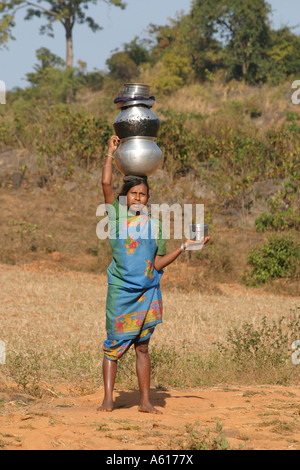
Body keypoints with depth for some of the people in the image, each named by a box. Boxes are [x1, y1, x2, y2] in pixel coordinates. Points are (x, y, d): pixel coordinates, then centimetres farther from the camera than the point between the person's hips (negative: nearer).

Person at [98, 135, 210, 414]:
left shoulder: (154, 225, 10)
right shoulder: (117, 215, 3)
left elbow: (158, 263, 9)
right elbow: (106, 184, -8)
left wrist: (184, 247, 3)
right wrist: (111, 153, -2)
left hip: (148, 292, 2)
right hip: (121, 290, -2)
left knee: (142, 347, 6)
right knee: (113, 345, -2)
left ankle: (145, 401, 9)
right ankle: (108, 399, 3)